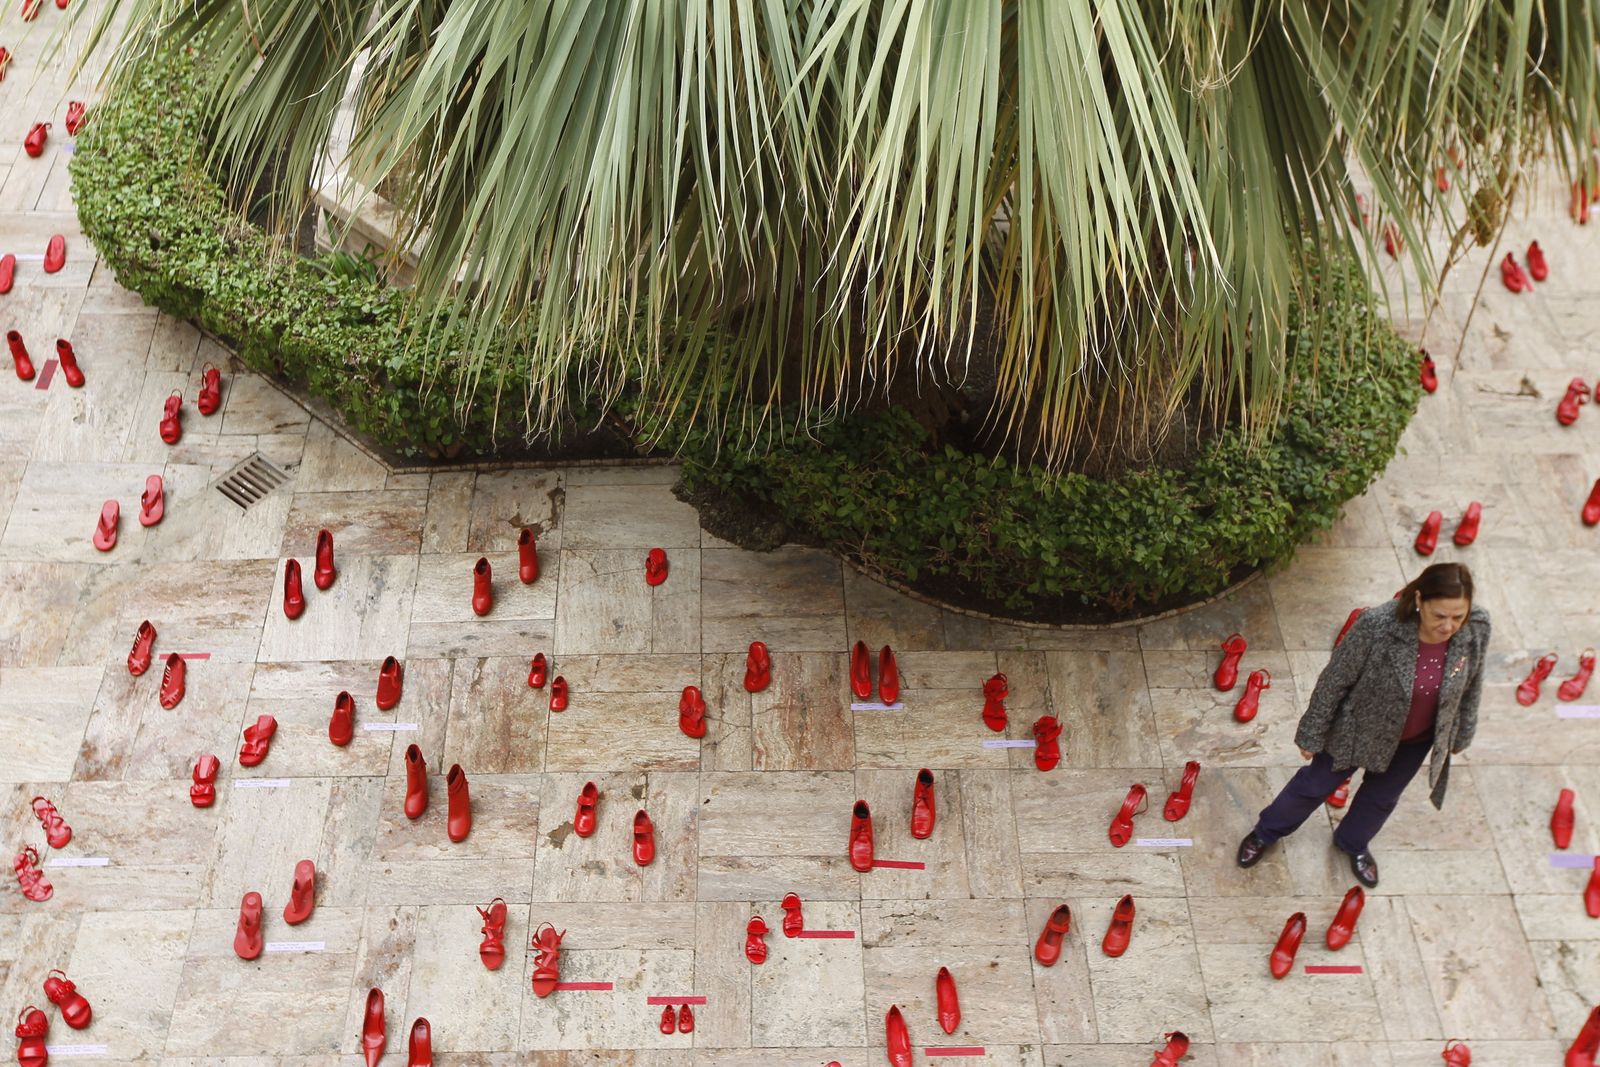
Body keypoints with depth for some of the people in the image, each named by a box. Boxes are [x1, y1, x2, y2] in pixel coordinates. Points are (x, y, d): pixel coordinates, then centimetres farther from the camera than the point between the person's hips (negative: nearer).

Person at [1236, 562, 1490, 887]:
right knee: (1317, 784, 20)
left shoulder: (1477, 628, -26)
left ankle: (1353, 843, 59)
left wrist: (1460, 735, 9)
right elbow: (1335, 680, -22)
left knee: (1382, 798, 28)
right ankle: (1267, 832, 47)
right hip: (1360, 728, -3)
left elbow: (1471, 686, -4)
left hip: (1416, 740, 3)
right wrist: (1312, 735, -11)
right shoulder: (1377, 626, -38)